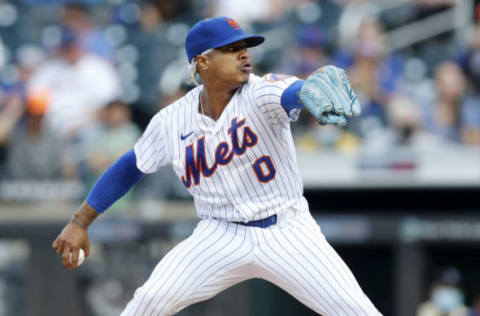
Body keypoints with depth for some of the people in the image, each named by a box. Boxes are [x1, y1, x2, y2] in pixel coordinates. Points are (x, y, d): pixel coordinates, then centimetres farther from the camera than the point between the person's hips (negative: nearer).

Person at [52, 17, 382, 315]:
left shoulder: (261, 93, -15)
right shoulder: (172, 121, -4)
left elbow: (292, 93, -38)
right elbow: (130, 167, 10)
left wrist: (320, 86, -63)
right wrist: (80, 222, 8)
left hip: (287, 232, -2)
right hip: (221, 237, 2)